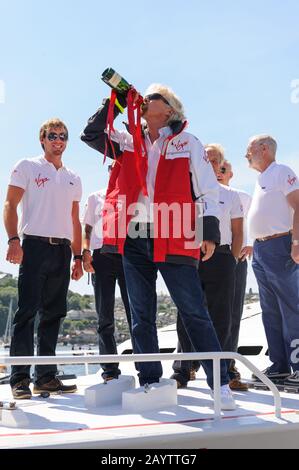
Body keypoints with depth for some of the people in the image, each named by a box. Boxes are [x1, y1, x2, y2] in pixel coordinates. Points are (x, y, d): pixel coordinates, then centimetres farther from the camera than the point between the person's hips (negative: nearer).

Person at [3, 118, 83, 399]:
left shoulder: (73, 179, 21)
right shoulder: (27, 167, 7)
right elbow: (10, 205, -2)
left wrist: (78, 257, 13)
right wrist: (13, 240, -16)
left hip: (62, 250, 5)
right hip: (35, 246, -5)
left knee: (53, 314, 5)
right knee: (27, 311, -9)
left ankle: (45, 376, 12)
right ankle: (20, 379, -6)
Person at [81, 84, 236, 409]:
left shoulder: (187, 142, 6)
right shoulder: (130, 143, 17)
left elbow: (207, 191, 3)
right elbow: (91, 135, 12)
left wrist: (210, 233, -7)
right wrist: (115, 103, 7)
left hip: (172, 240, -4)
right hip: (134, 239, 4)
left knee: (194, 312, -5)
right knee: (141, 316, 8)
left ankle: (220, 383, 1)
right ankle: (149, 383, 17)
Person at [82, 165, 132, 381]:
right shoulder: (95, 198, 17)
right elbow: (87, 230, 16)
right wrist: (85, 251, -1)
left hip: (129, 256, -1)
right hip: (102, 257, 1)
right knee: (105, 317, 1)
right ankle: (110, 370, 5)